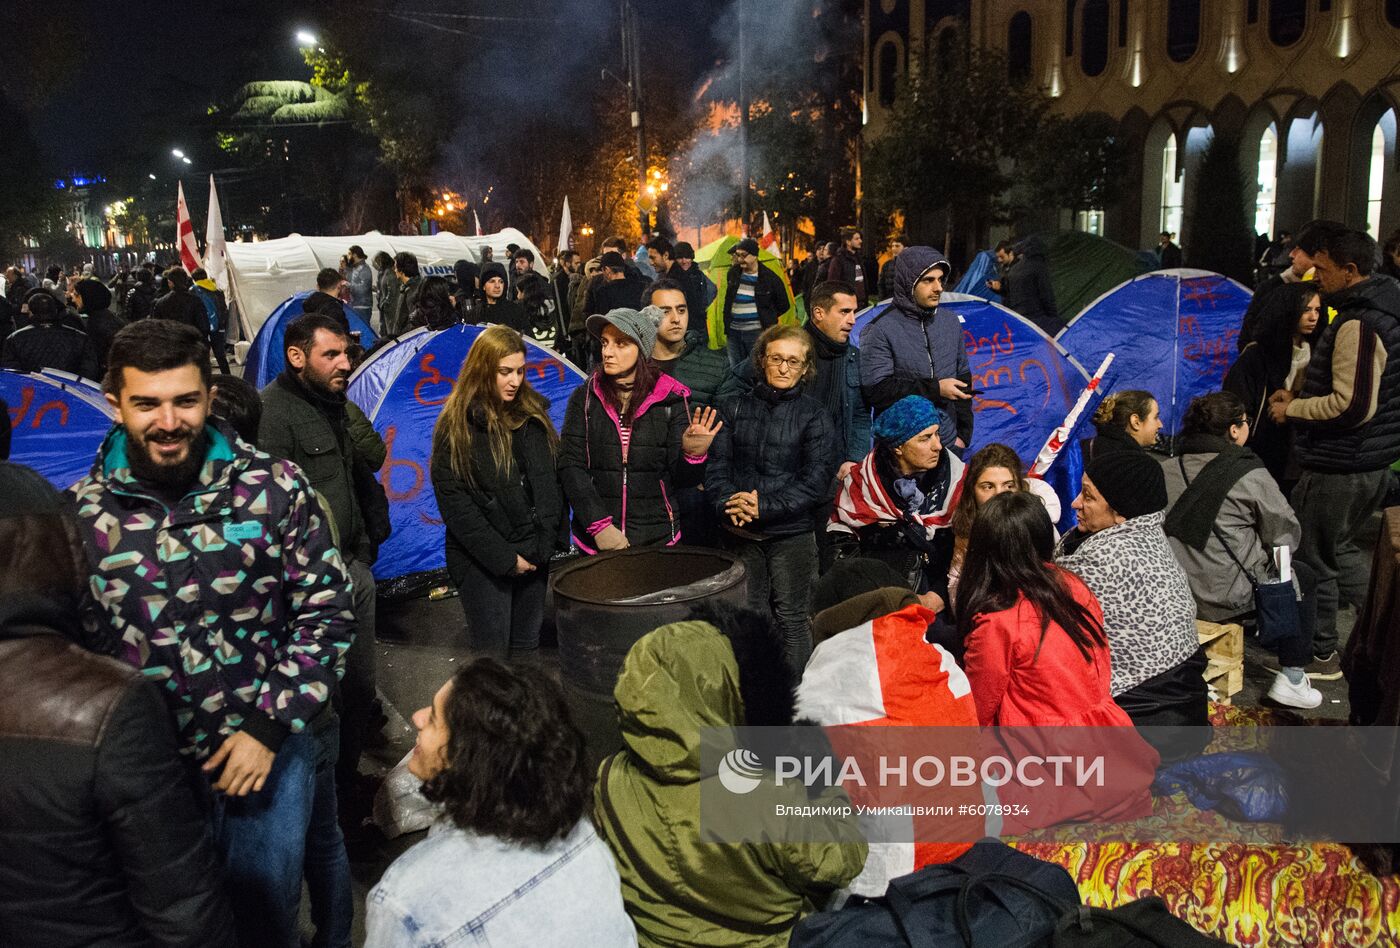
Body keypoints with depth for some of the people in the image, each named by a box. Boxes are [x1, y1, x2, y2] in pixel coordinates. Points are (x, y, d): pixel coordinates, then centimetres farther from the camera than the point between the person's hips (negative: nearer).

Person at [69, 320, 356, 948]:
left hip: (278, 741, -2)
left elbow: (327, 613, -9)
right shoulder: (79, 514, -7)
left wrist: (269, 727, -14)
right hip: (155, 760, 2)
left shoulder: (274, 488, -12)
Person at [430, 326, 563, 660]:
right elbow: (454, 501, -11)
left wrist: (546, 544, -1)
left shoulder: (533, 413, 6)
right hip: (483, 562, -4)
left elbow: (552, 482, 10)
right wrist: (504, 557, -13)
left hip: (534, 557, 5)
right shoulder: (457, 425, -8)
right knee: (492, 654, 1)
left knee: (528, 647, 13)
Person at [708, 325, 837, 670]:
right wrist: (728, 504, -16)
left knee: (792, 621, 4)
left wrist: (764, 507, -16)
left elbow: (816, 480, -8)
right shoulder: (734, 409, 9)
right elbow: (716, 464, 4)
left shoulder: (814, 415, 1)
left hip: (792, 534, -2)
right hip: (741, 534, 2)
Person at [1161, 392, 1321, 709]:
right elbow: (1285, 534, -7)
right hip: (1227, 598, -6)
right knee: (1301, 576, 20)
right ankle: (1291, 678, 20)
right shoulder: (1249, 473, -13)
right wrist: (1277, 561, 16)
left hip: (1173, 592, 6)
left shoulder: (1166, 468, 1)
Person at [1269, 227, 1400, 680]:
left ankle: (1320, 654, 19)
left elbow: (1351, 406, -27)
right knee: (1342, 550, 25)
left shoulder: (1358, 325, -23)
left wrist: (1291, 410, -14)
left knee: (1312, 558, 5)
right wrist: (1299, 398, 12)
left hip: (1338, 468, -10)